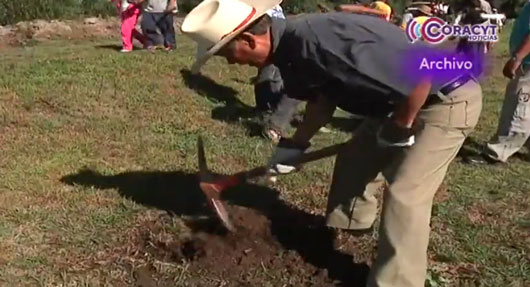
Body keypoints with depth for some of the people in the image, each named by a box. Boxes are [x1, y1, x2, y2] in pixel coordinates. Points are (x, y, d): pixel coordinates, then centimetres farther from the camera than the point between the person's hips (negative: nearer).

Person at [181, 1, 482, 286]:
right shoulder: (290, 47, -5)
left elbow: (424, 67, -37)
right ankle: (346, 225, 42)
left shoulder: (316, 40, -36)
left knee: (404, 196, -11)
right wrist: (295, 145, 8)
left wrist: (398, 128, -22)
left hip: (447, 98, -9)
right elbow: (322, 99, 13)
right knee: (354, 160, 20)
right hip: (401, 99, 9)